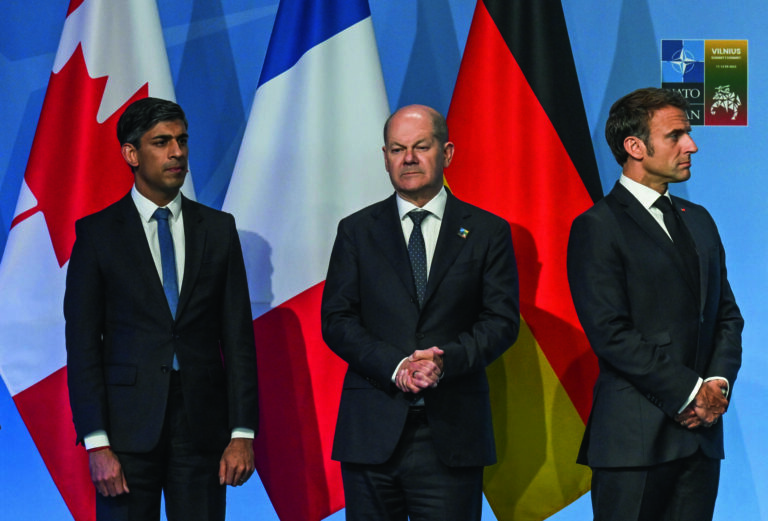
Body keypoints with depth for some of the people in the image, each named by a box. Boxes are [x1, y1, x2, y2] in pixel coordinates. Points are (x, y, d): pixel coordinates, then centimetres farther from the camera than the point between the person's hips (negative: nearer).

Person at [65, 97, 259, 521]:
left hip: (203, 425, 2)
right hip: (129, 425, -2)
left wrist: (243, 433, -1)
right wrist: (96, 443, -10)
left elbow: (238, 335, 7)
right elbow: (82, 343, -2)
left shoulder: (218, 229, 9)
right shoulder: (97, 233, 2)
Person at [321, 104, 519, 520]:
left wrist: (447, 360, -16)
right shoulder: (357, 231, 11)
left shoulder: (487, 232, 8)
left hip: (451, 436, -1)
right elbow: (336, 321, 3)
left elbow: (502, 320, 2)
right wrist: (395, 366, -13)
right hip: (371, 434, 1)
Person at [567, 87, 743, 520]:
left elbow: (727, 314, 17)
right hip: (636, 436, -6)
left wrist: (720, 382, -2)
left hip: (701, 431, 6)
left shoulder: (698, 220, 18)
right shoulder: (598, 227, -6)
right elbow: (610, 332, -14)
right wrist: (689, 392, -13)